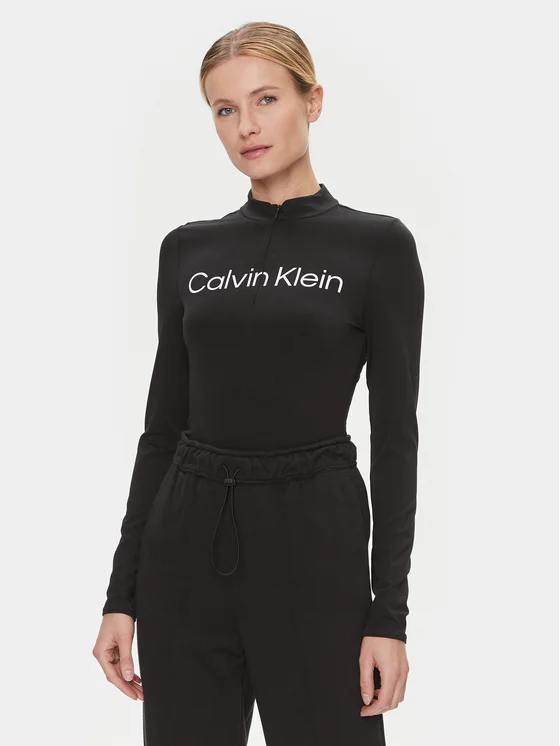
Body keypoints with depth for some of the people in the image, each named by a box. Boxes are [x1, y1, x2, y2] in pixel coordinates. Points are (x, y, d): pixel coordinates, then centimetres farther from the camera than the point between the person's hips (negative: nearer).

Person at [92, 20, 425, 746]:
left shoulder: (376, 245, -4)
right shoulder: (187, 249, 8)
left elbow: (395, 435, -6)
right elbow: (163, 423, 9)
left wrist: (389, 611, -10)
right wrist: (123, 590, 5)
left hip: (313, 541, -4)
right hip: (188, 542, 4)